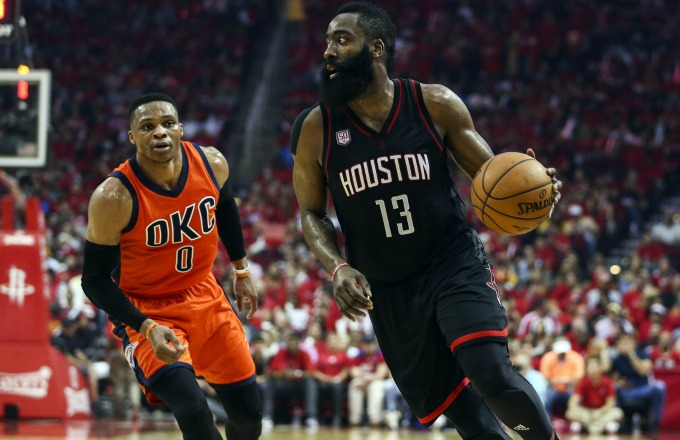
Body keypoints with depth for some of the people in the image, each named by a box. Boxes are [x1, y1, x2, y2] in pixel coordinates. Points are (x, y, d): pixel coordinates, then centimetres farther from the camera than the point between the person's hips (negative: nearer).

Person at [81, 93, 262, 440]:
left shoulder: (212, 164, -12)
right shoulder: (114, 198, -26)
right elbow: (95, 280, -18)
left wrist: (241, 269, 18)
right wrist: (147, 329, -29)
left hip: (204, 297, 5)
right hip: (146, 310, -5)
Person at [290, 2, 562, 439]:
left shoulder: (435, 105, -7)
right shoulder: (317, 128, -4)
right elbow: (312, 214, 6)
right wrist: (338, 268, -13)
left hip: (456, 264, -2)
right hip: (388, 291, 2)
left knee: (492, 374, -23)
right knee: (453, 403, 2)